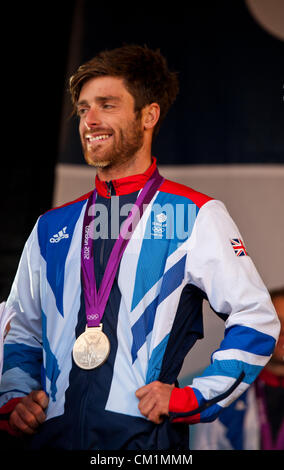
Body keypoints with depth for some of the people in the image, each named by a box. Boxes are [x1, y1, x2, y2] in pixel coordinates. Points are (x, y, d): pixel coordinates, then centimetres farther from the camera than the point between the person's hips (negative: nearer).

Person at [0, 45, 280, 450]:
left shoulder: (196, 218, 3)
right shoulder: (51, 228, 16)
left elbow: (256, 320, 0)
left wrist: (191, 398, -8)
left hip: (145, 437, -4)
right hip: (54, 434, 4)